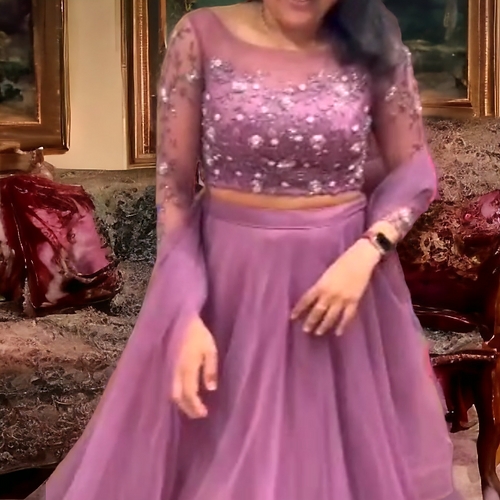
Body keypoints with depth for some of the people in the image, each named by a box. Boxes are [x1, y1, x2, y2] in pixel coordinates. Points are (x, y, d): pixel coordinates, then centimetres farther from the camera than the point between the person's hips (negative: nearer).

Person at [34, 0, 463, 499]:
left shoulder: (374, 47, -2)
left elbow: (415, 170, 3)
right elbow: (174, 185, -6)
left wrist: (367, 252, -15)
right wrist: (186, 315, -14)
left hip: (343, 270, 1)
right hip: (226, 274, -1)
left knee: (351, 452, 13)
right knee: (212, 455, 12)